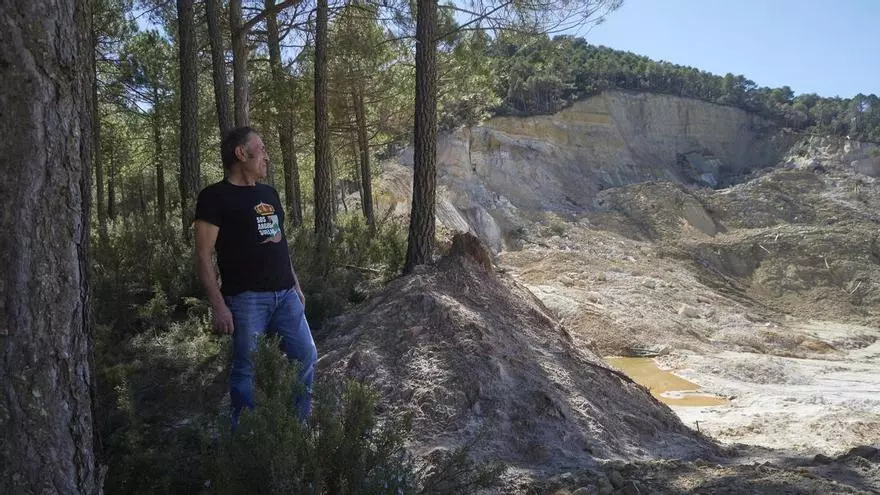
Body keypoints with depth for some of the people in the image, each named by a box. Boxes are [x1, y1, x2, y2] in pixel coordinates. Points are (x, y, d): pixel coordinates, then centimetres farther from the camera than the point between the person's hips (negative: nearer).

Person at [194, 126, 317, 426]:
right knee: (246, 369, -1)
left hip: (285, 295, 7)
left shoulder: (268, 194, 16)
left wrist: (295, 285, 19)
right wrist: (219, 306, -16)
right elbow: (203, 255, -10)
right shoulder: (215, 197, -6)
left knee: (306, 358, 7)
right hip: (247, 298, -7)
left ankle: (299, 425, 23)